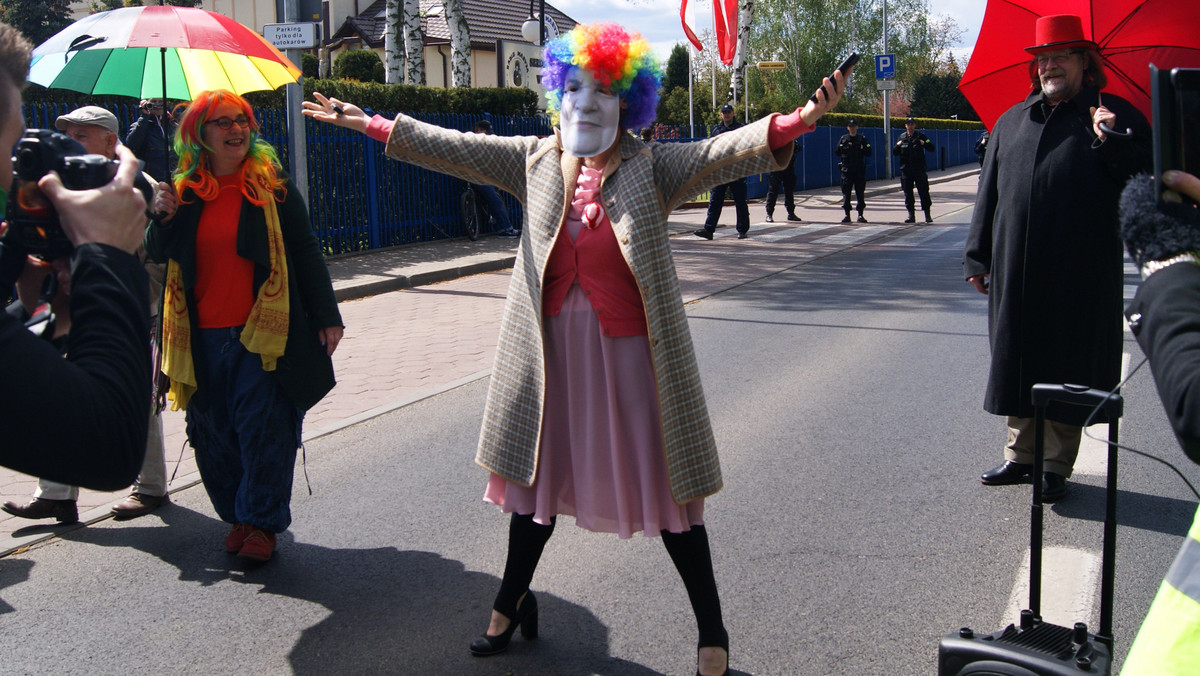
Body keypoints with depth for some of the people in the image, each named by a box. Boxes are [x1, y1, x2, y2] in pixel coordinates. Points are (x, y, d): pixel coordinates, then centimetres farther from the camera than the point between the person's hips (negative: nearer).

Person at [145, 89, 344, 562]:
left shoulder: (271, 186, 2)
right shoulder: (186, 191, 10)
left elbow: (304, 252, 2)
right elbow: (158, 256, 16)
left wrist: (325, 316, 0)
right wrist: (162, 219, -5)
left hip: (262, 332, -3)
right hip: (203, 337, 4)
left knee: (263, 426, -5)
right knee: (215, 432, 6)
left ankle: (263, 522, 7)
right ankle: (237, 516, 22)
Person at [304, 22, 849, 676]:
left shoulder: (652, 167, -7)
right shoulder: (536, 160, 4)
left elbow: (720, 153, -22)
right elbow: (455, 149, 7)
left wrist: (790, 125, -39)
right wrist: (373, 125, 7)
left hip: (630, 353, -4)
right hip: (550, 352, 4)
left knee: (667, 491, 3)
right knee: (536, 474, 19)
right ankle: (511, 603, 41)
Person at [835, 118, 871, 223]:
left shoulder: (862, 139, 7)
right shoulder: (843, 139, 9)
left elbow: (868, 153, 4)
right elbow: (837, 152, 7)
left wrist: (861, 149, -12)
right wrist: (845, 149, -7)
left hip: (859, 169, 0)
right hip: (846, 169, 0)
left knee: (860, 192, 0)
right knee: (846, 192, -2)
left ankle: (860, 215, 5)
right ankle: (847, 215, 4)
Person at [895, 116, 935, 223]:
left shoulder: (920, 136, 4)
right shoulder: (902, 137, 11)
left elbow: (931, 148, 2)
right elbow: (895, 152, 13)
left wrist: (924, 143, -17)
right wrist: (898, 146, -8)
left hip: (919, 169, -2)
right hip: (905, 169, 3)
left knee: (923, 191, -4)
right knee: (908, 193, 3)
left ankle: (927, 215, 0)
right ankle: (911, 215, 10)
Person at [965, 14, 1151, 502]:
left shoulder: (1114, 117, 3)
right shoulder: (1011, 122, 16)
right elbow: (989, 193, 16)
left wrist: (1111, 144, -20)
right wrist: (978, 256, 13)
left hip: (1079, 275, -4)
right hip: (1015, 273, 4)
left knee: (1066, 370, 1)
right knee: (1015, 362, 10)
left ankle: (1056, 467, 12)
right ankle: (1020, 455, 23)